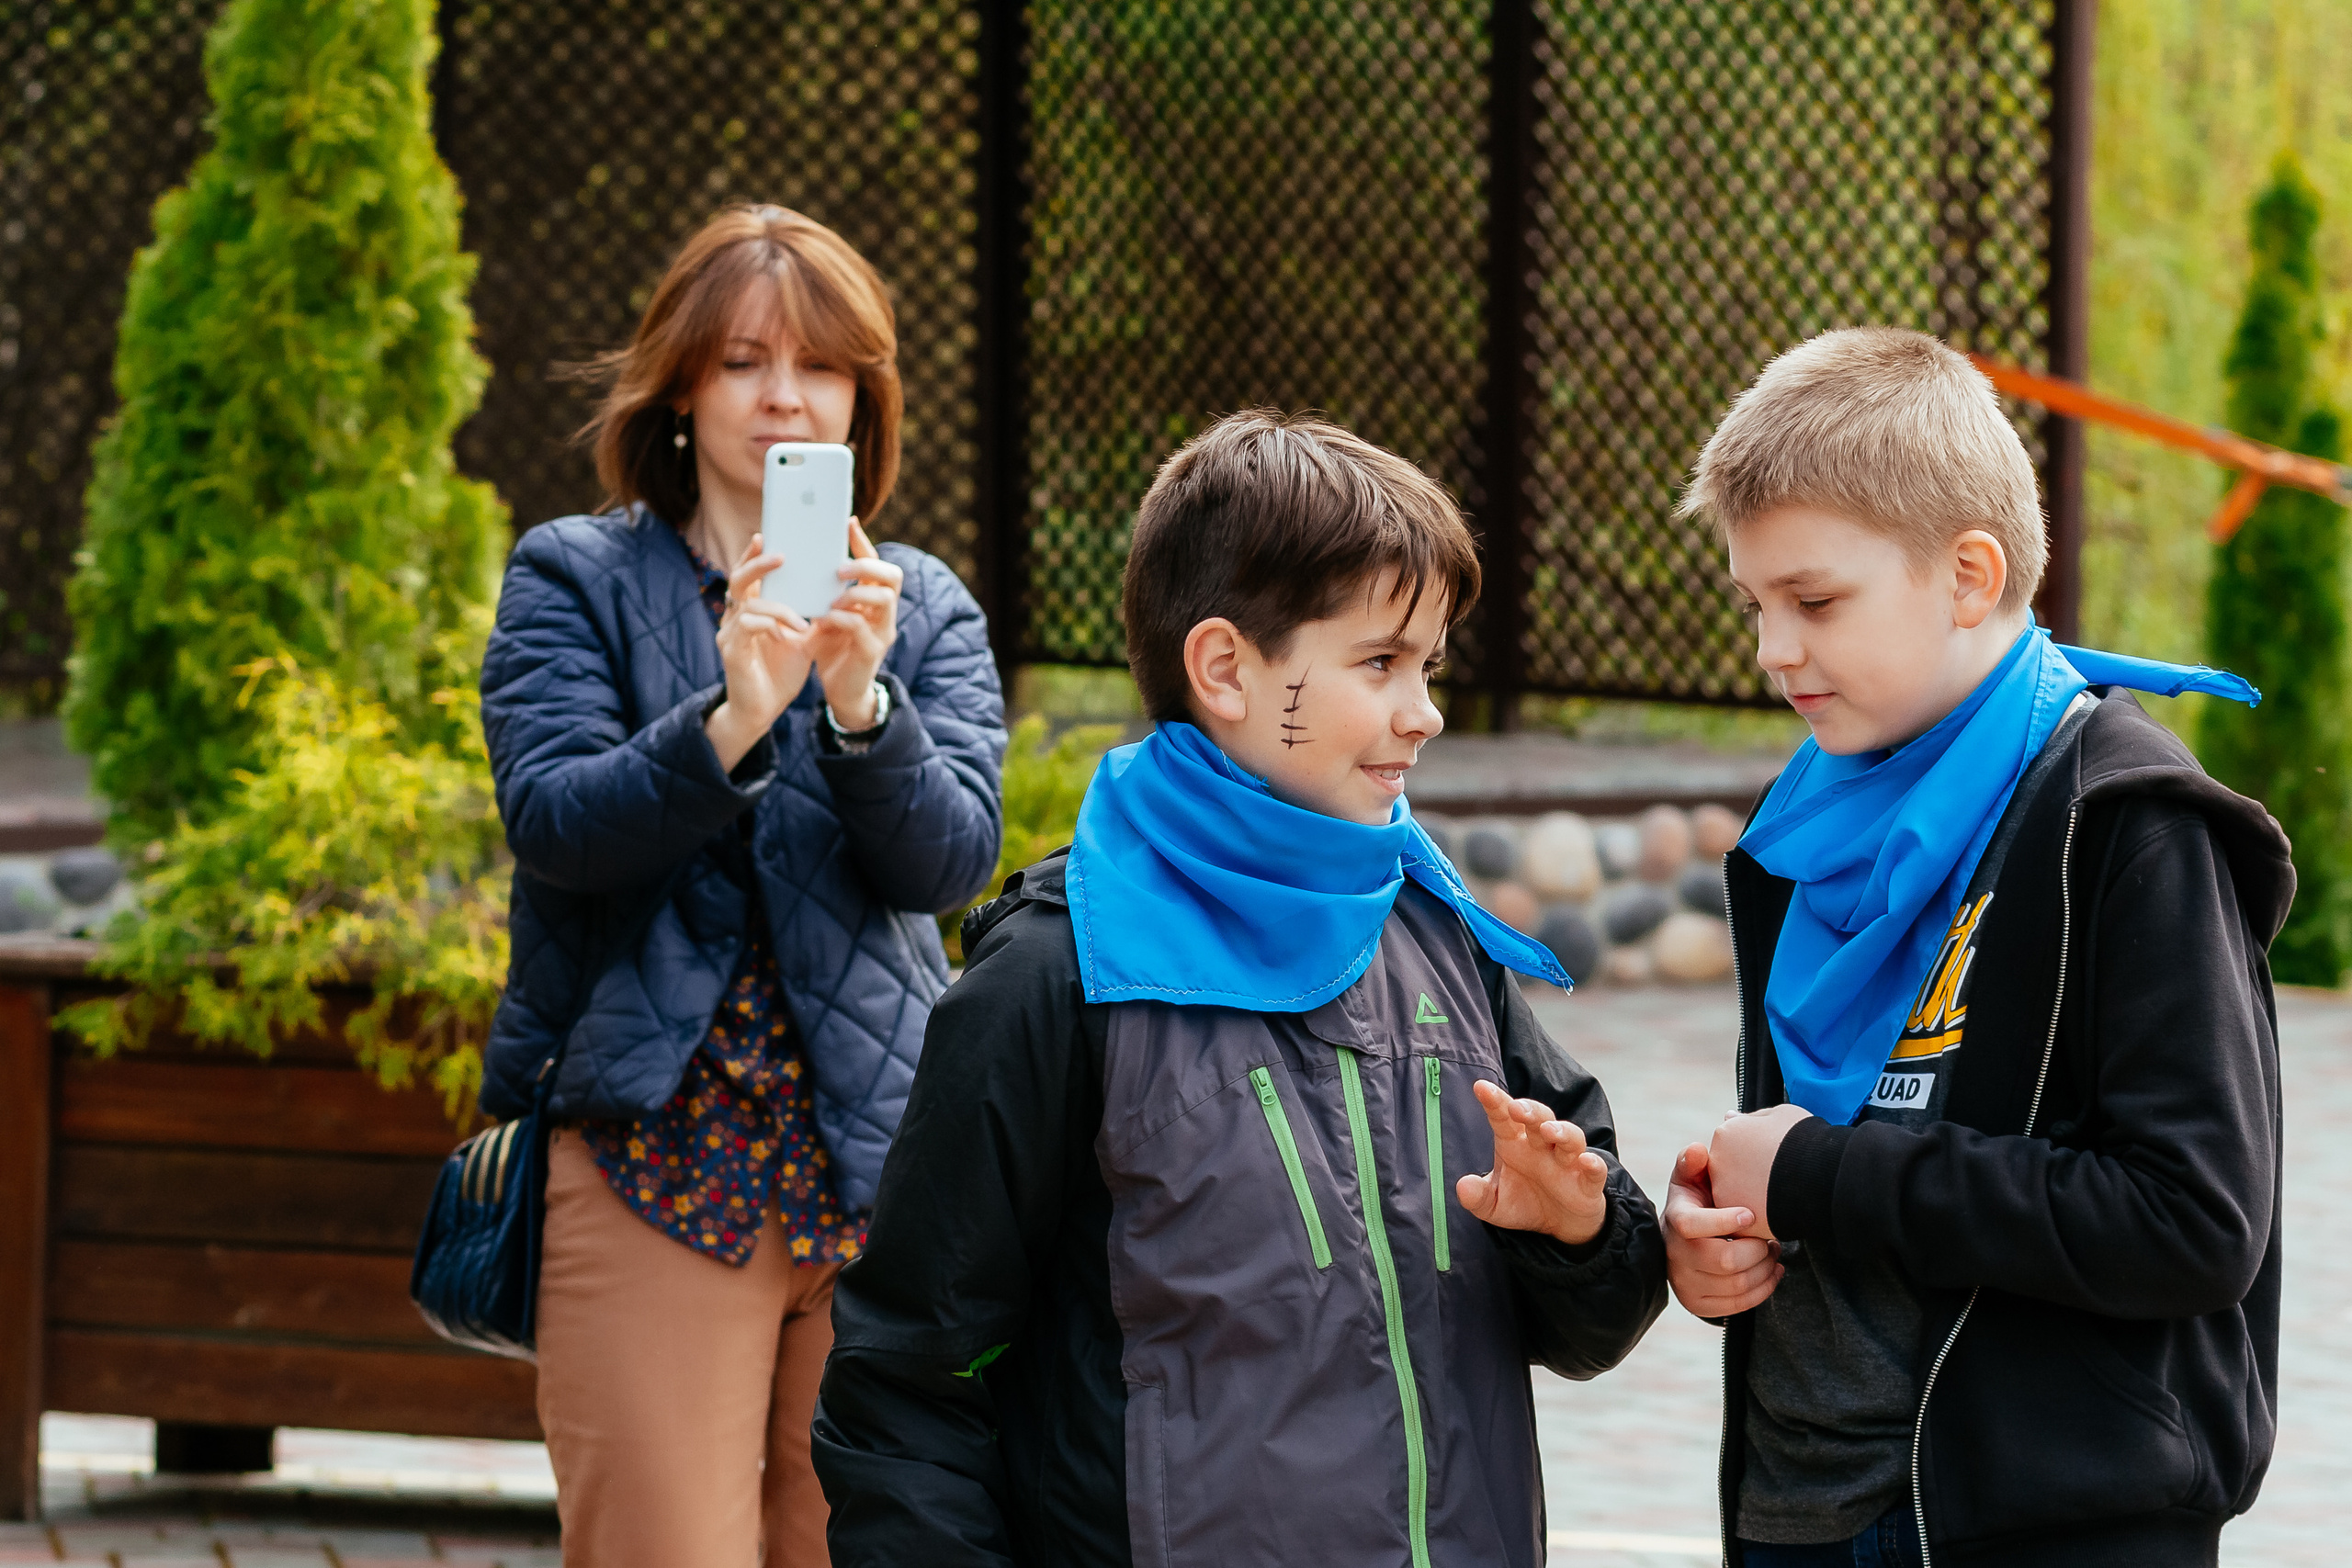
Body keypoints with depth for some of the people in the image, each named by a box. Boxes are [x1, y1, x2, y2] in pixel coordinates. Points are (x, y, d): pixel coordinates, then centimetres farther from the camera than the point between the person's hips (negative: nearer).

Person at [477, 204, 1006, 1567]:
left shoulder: (926, 610, 13)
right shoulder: (574, 580, 7)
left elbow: (952, 859, -2)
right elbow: (554, 821, -9)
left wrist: (861, 701, -21)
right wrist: (731, 718, -25)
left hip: (874, 1157, 3)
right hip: (656, 1154, -3)